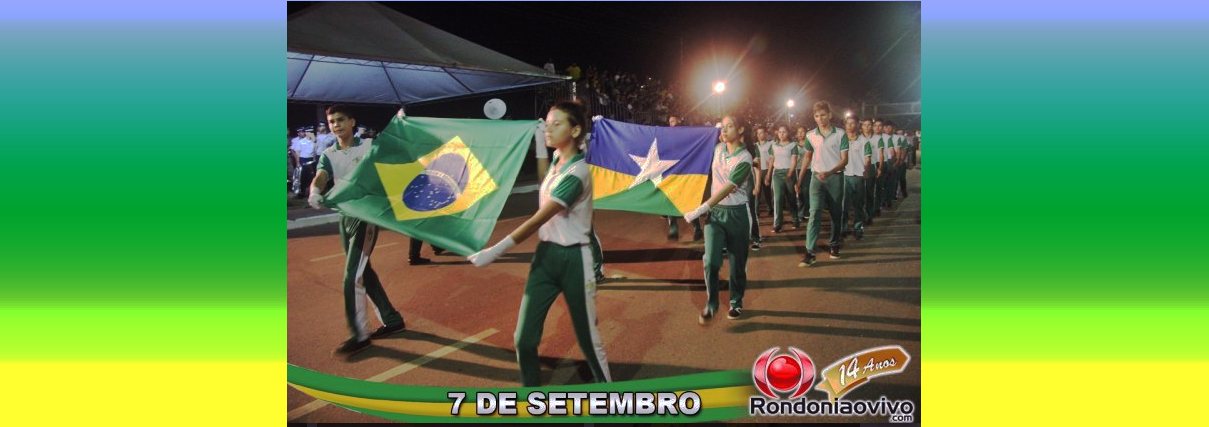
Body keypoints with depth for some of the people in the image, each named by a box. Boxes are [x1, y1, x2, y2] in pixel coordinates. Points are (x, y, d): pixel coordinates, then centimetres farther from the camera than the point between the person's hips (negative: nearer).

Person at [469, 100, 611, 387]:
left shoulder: (576, 173, -20)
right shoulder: (556, 162, 6)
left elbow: (538, 220, -25)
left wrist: (495, 252, -27)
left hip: (573, 260, -8)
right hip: (545, 255, 8)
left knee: (588, 338, 7)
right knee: (525, 338, 2)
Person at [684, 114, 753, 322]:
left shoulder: (744, 159, -14)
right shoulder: (718, 149, 4)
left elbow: (727, 189, -20)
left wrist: (700, 210, -25)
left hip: (736, 213, -3)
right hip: (715, 212, 4)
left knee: (737, 262, 6)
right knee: (711, 260, -9)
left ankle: (736, 303, 24)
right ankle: (711, 304, 3)